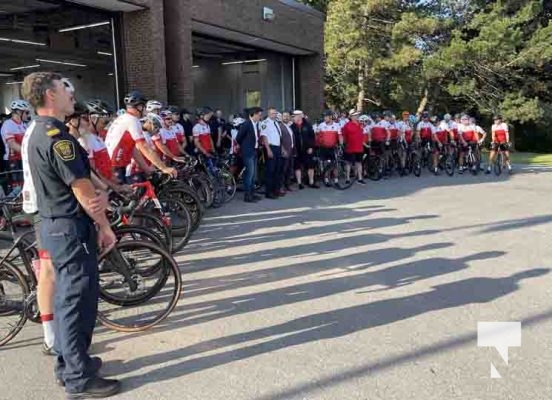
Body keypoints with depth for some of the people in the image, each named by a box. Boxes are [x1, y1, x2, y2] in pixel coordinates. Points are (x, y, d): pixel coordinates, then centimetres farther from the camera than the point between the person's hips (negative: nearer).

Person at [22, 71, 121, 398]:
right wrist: (105, 227, -9)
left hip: (56, 224, 11)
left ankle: (69, 361, 33)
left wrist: (100, 196, -4)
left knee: (69, 296, 19)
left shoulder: (39, 131, 13)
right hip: (71, 227, -11)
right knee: (77, 300, -2)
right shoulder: (56, 135, -20)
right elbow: (82, 190, -20)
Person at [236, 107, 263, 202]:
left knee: (253, 174, 13)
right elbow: (238, 137, -9)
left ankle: (252, 193, 21)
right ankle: (247, 195, -2)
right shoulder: (246, 124, -15)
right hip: (247, 152, -8)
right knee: (249, 173, -8)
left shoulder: (256, 124, 9)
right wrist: (241, 145, 6)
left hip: (254, 152, 8)